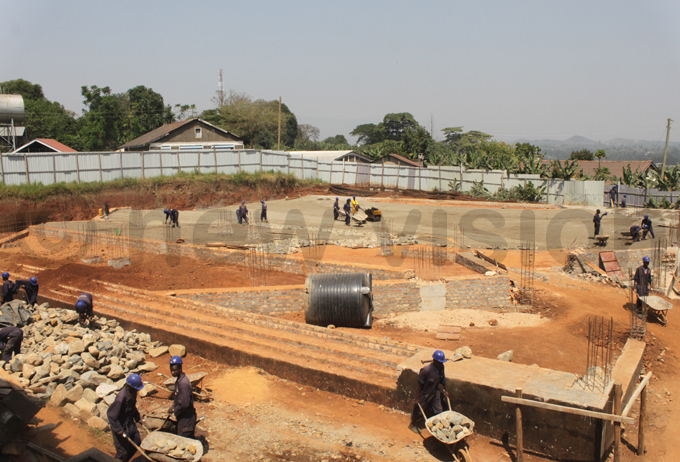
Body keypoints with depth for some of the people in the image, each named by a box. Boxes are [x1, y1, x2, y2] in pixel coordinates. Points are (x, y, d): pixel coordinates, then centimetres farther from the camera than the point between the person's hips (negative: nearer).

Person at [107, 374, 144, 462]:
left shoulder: (132, 392, -8)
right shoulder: (121, 398, -33)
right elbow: (111, 414, -26)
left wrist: (137, 416, 12)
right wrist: (118, 430, -23)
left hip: (130, 423, 8)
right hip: (121, 426, -8)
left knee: (137, 443, 16)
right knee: (123, 451, 2)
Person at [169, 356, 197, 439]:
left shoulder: (183, 383, -26)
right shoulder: (179, 379, 5)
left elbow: (185, 403, -28)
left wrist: (175, 410, -14)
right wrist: (173, 406, 8)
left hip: (186, 416, -10)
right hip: (183, 416, 10)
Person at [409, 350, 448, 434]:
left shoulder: (441, 367, -13)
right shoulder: (426, 370, -32)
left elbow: (442, 379, 6)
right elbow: (420, 384, -23)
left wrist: (445, 390, 16)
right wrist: (418, 398, -19)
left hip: (435, 392, 5)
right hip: (425, 394, -5)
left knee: (438, 411, 12)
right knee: (419, 411, 13)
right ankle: (412, 425, 37)